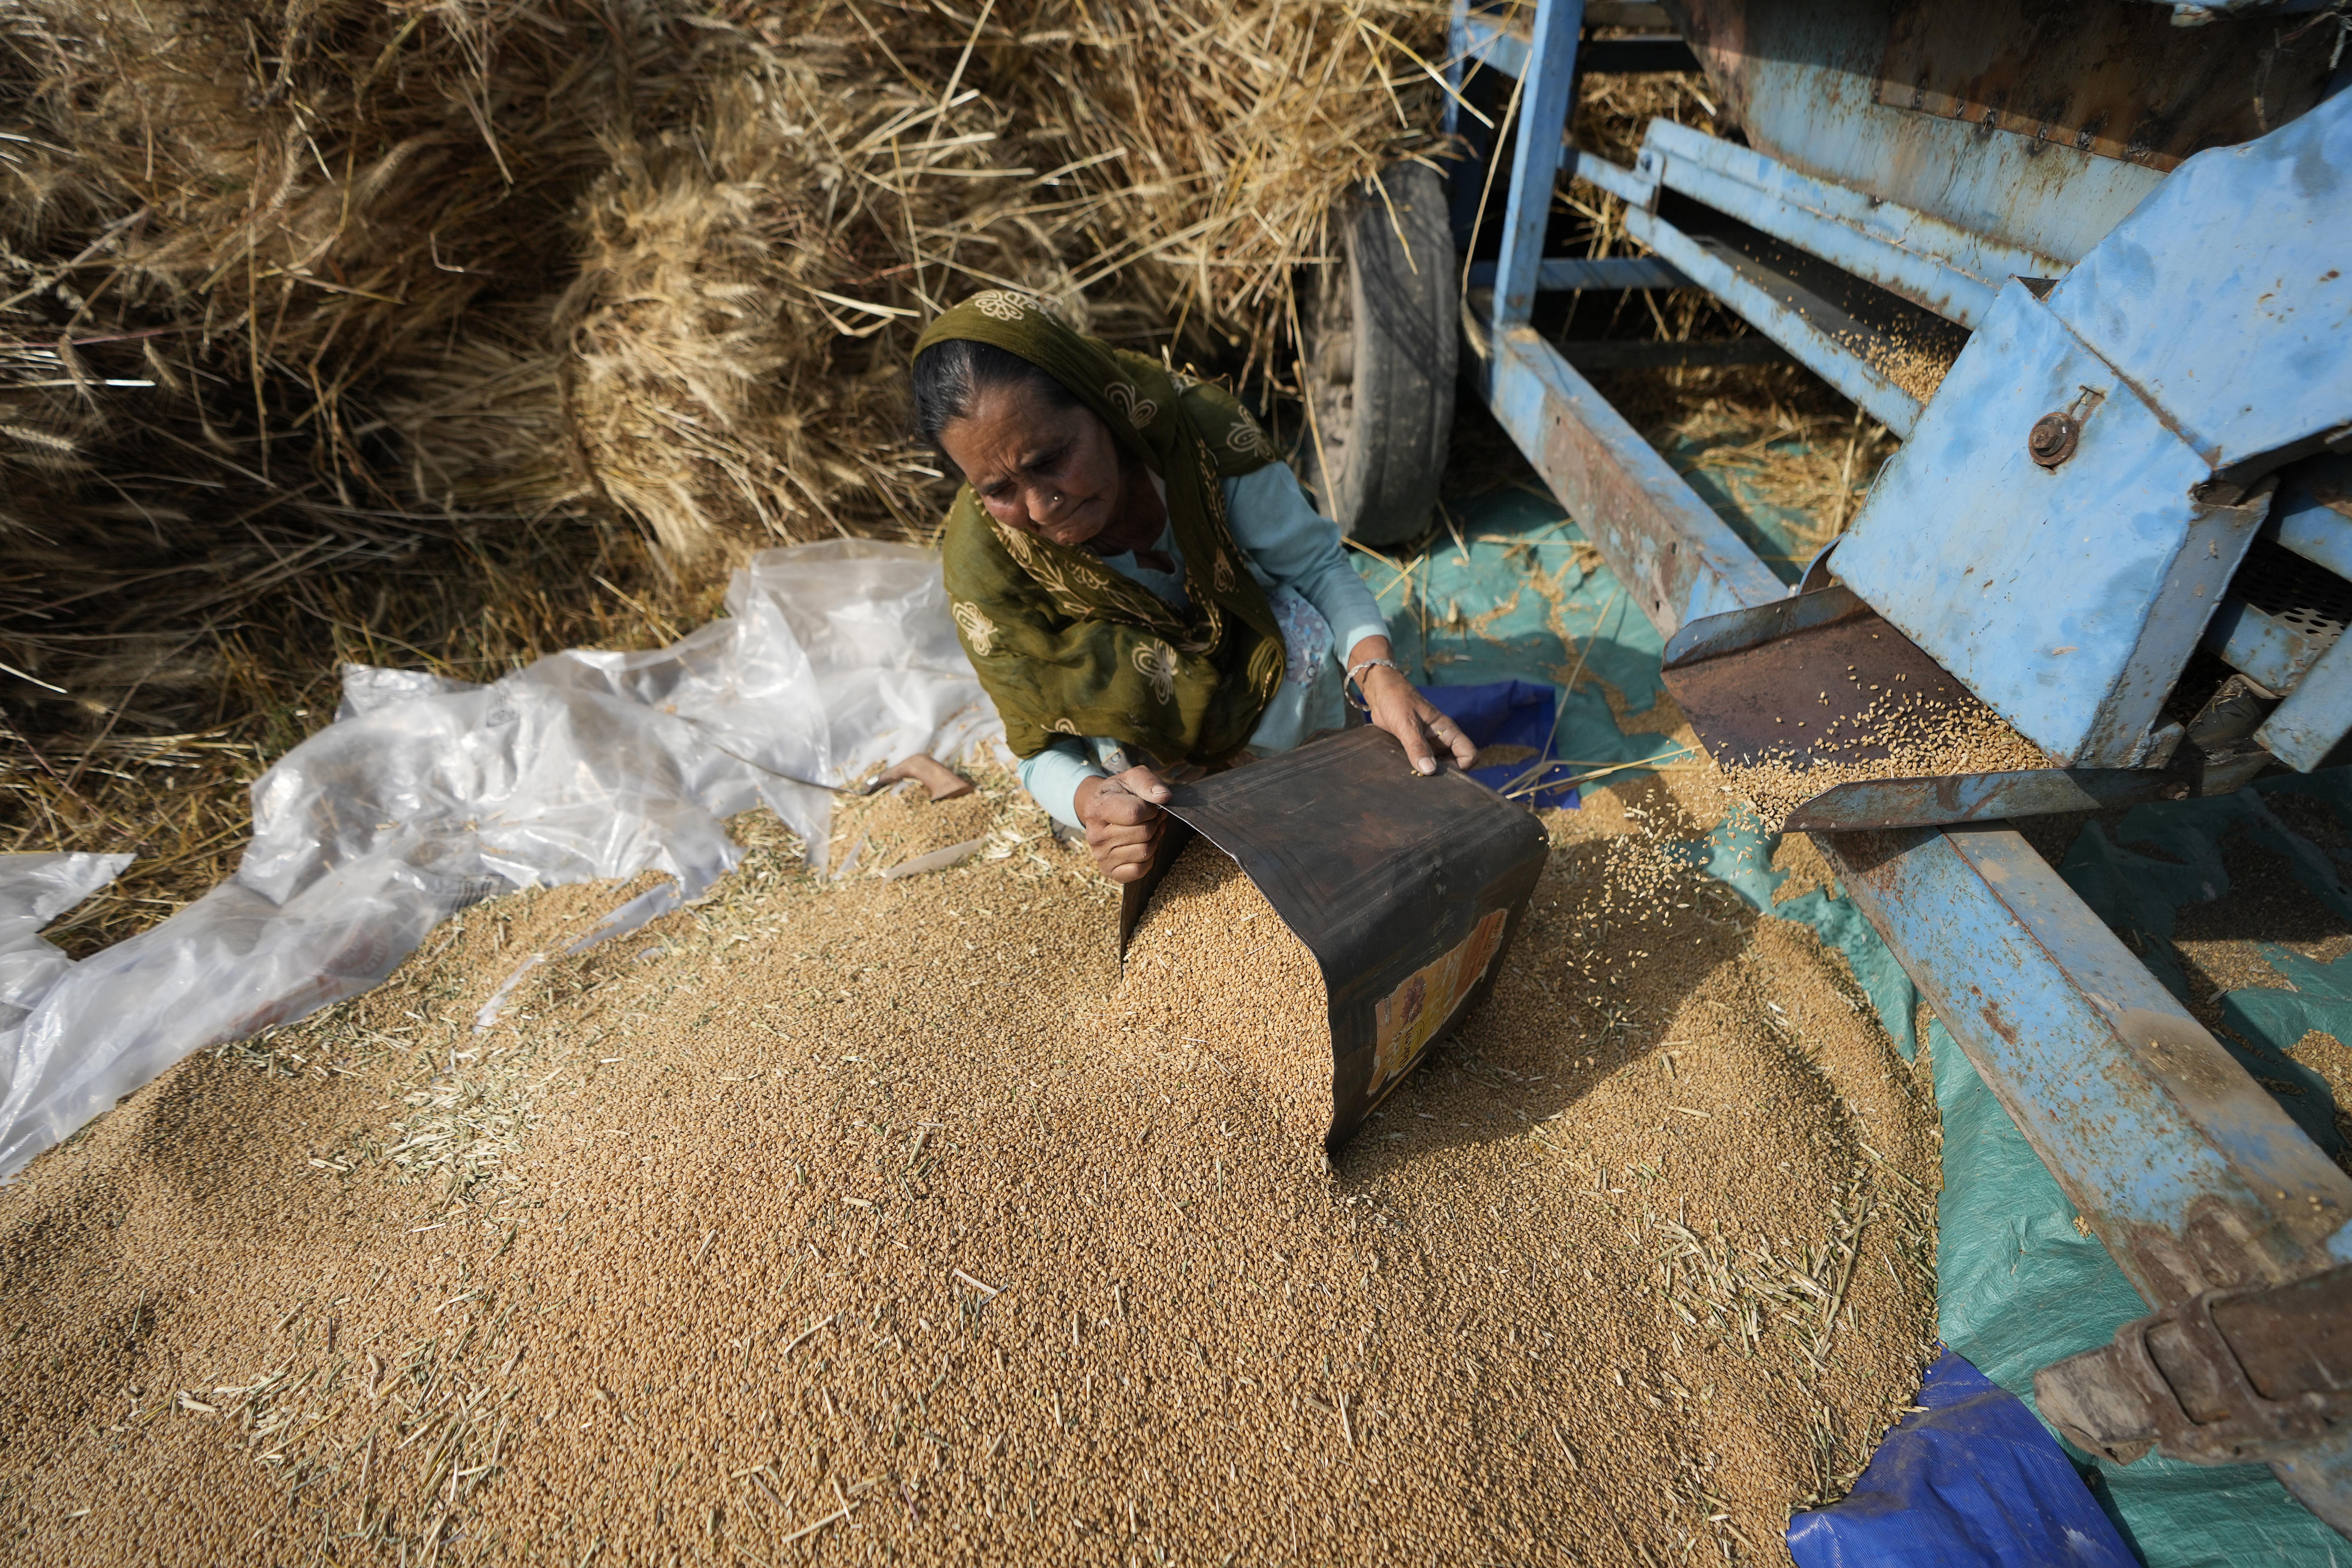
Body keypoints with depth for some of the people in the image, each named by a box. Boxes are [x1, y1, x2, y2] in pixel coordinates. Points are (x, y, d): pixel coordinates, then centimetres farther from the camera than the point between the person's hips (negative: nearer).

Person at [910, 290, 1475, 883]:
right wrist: (1091, 799, -48)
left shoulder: (1201, 427, -30)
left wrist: (1378, 672, -40)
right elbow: (1042, 746, -24)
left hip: (1248, 654, 2)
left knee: (1300, 626, -30)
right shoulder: (980, 560, -31)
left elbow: (1316, 564, -21)